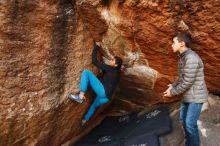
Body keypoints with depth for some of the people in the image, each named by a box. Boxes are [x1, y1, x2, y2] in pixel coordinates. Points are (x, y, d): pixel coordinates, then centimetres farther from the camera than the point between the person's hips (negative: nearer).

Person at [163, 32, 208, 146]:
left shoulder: (191, 57, -24)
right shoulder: (183, 57, 7)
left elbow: (187, 82, -25)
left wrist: (173, 92, -14)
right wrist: (173, 85, 4)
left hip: (195, 96, -10)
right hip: (187, 95, 10)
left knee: (190, 123, -7)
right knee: (183, 119, 18)